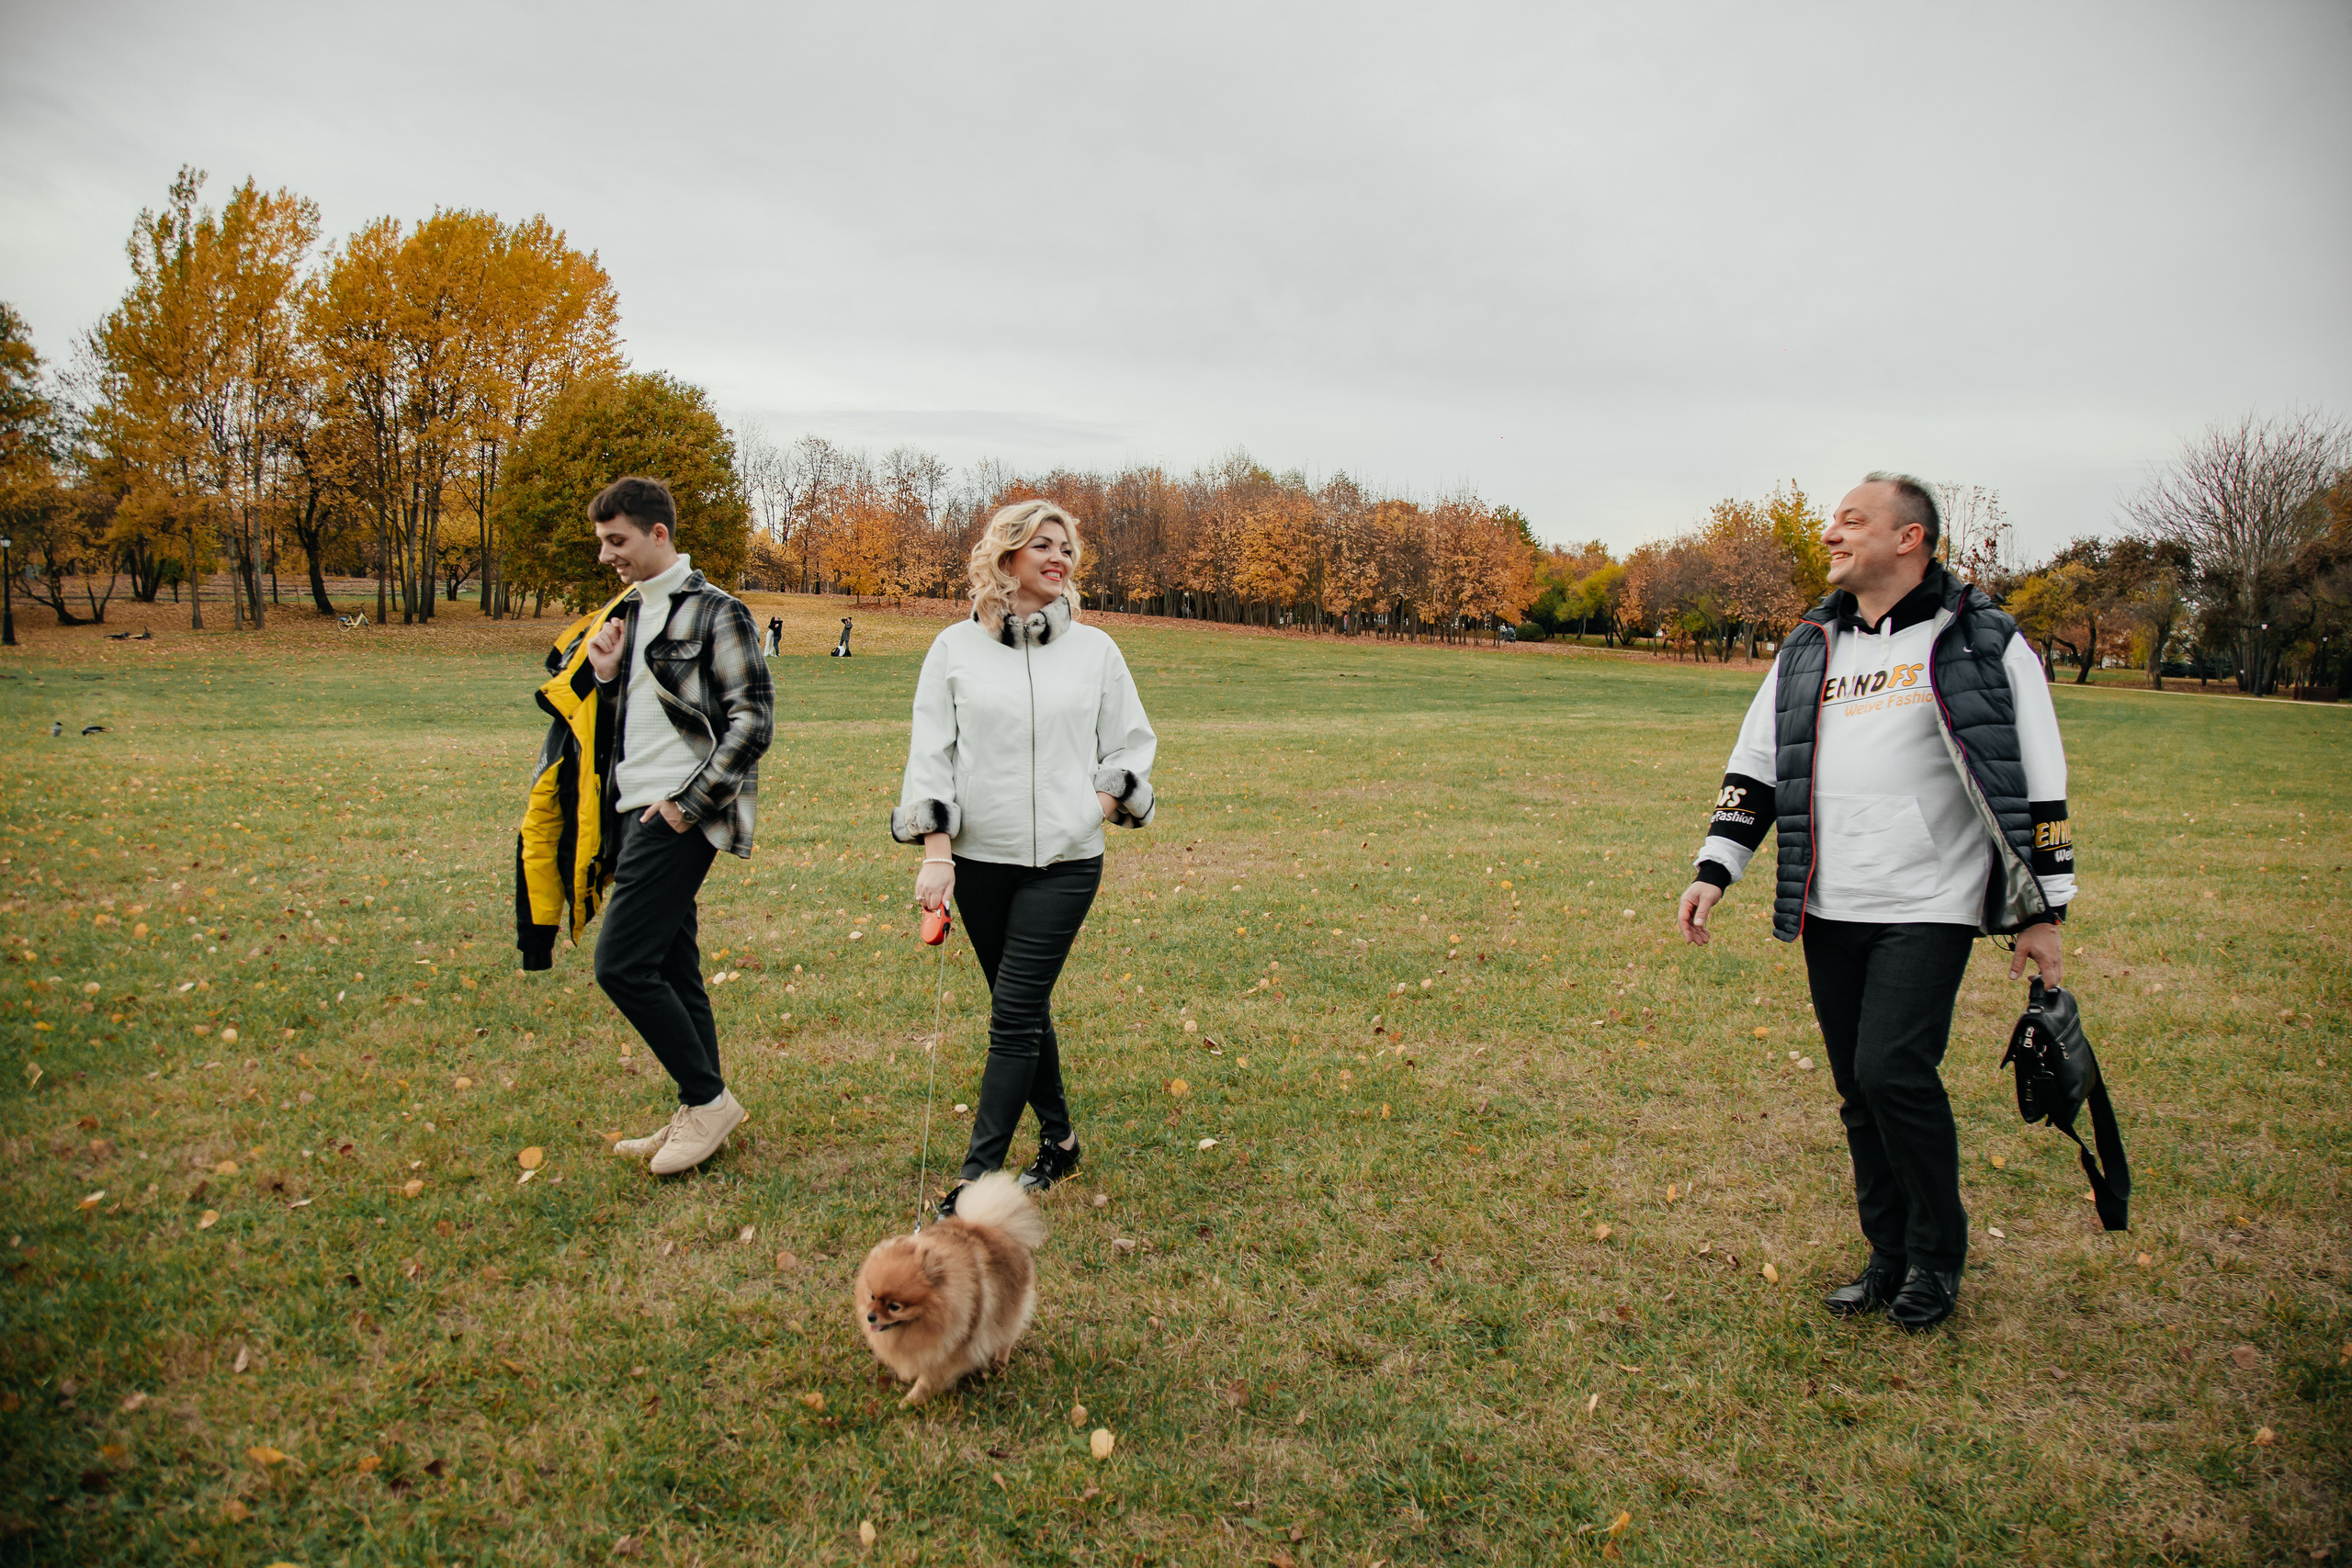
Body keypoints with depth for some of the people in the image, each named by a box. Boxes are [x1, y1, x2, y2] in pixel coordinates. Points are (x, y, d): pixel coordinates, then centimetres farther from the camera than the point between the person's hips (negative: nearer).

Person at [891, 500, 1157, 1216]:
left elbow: (1133, 742, 13)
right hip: (980, 859, 1)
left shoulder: (1094, 649, 5)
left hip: (1065, 861, -1)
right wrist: (935, 849, -7)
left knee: (1014, 1014, -7)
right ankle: (1058, 1139, 31)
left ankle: (978, 1176, -2)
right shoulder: (956, 647, 3)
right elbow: (931, 753, 1)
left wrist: (1102, 803, -3)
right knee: (1023, 1008, 12)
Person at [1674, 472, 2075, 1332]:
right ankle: (1890, 1256, 25)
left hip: (1928, 908, -5)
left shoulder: (1983, 645, -2)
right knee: (1860, 1090, 9)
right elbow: (1755, 769, 15)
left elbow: (2037, 785, -1)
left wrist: (2042, 911, -2)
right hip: (1829, 912, 5)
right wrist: (1714, 871, 6)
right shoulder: (1808, 649, 12)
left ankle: (1938, 1254, 9)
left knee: (1894, 1072, -14)